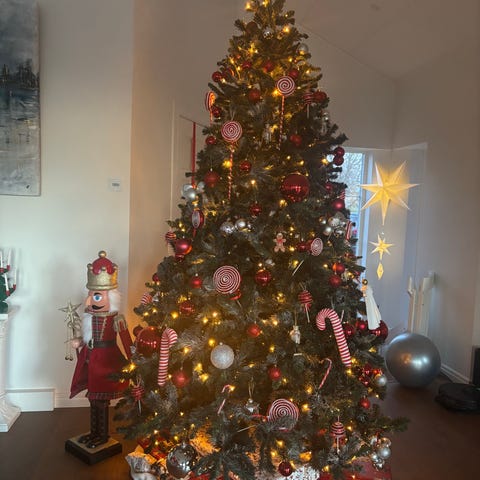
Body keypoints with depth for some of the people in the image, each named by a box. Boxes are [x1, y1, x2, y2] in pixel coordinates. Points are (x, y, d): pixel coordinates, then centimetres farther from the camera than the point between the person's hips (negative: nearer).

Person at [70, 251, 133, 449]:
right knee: (93, 399, 19)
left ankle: (103, 435, 25)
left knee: (102, 400, 6)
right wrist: (79, 342, -4)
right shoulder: (92, 316, 0)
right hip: (92, 360, 7)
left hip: (107, 361, -7)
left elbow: (126, 341, -17)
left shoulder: (115, 319, -19)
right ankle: (94, 432, 36)